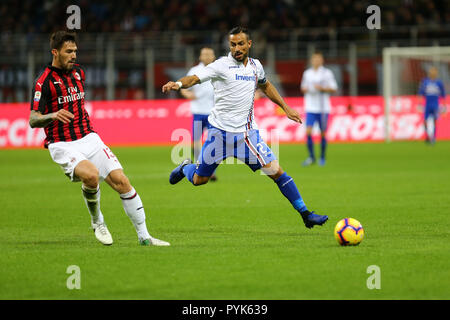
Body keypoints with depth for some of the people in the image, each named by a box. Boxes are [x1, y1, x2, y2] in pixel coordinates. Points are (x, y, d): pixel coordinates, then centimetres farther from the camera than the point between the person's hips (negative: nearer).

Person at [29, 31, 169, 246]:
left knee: (121, 181, -8)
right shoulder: (44, 81, -10)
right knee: (91, 175, -33)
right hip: (63, 146, -6)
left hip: (88, 138, 6)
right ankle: (97, 222, -5)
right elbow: (33, 120, -17)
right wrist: (53, 116, -35)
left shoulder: (78, 72, 11)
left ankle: (144, 236, 0)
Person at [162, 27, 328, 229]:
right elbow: (195, 78, -18)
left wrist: (286, 108, 27)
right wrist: (178, 84, -39)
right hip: (220, 131, -3)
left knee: (276, 171, -8)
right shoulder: (221, 65, -7)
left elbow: (266, 86, 29)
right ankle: (185, 167, 43)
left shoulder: (255, 66, 8)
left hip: (247, 133, 3)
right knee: (199, 180, 7)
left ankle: (305, 214, -3)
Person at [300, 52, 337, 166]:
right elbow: (303, 87, 22)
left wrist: (322, 88, -16)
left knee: (323, 134, 2)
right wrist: (304, 89, -1)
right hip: (310, 108, 2)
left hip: (323, 108, -2)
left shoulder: (327, 73, -1)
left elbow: (333, 89, -1)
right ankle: (311, 157, -3)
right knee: (308, 132, -11)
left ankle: (322, 158, 16)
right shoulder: (307, 73, 11)